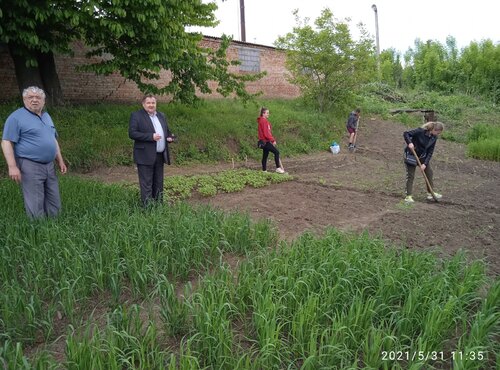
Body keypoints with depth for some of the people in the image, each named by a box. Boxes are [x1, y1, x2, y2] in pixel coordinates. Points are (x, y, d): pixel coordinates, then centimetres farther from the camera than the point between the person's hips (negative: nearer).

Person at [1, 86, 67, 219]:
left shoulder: (46, 116, 16)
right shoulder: (16, 117, -7)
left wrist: (60, 161, 17)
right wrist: (12, 166, -20)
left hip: (49, 166, 7)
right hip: (30, 166, -7)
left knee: (54, 204, 12)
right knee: (36, 207, -4)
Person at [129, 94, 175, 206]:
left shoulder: (161, 116, 15)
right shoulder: (136, 116, -4)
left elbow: (167, 131, 24)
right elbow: (132, 133, -13)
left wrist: (170, 137, 0)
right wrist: (151, 136, -22)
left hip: (160, 156, 6)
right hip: (145, 157, -6)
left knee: (158, 184, 13)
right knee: (146, 184, -3)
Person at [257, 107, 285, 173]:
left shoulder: (265, 121, 16)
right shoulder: (263, 121, -14)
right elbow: (266, 133, -19)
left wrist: (272, 139, 11)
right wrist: (273, 140, -14)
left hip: (265, 141, 10)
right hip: (265, 142, -10)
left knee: (265, 156, 12)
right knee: (276, 152, -11)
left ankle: (264, 170, 17)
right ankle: (278, 168, -9)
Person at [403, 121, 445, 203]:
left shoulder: (434, 137, -6)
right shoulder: (420, 131, -25)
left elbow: (430, 152, -5)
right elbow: (405, 133, -23)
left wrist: (425, 164, -14)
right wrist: (409, 142, -39)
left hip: (422, 156, 7)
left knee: (429, 172, 11)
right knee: (410, 175, -4)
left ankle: (430, 193, 25)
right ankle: (408, 196, 2)